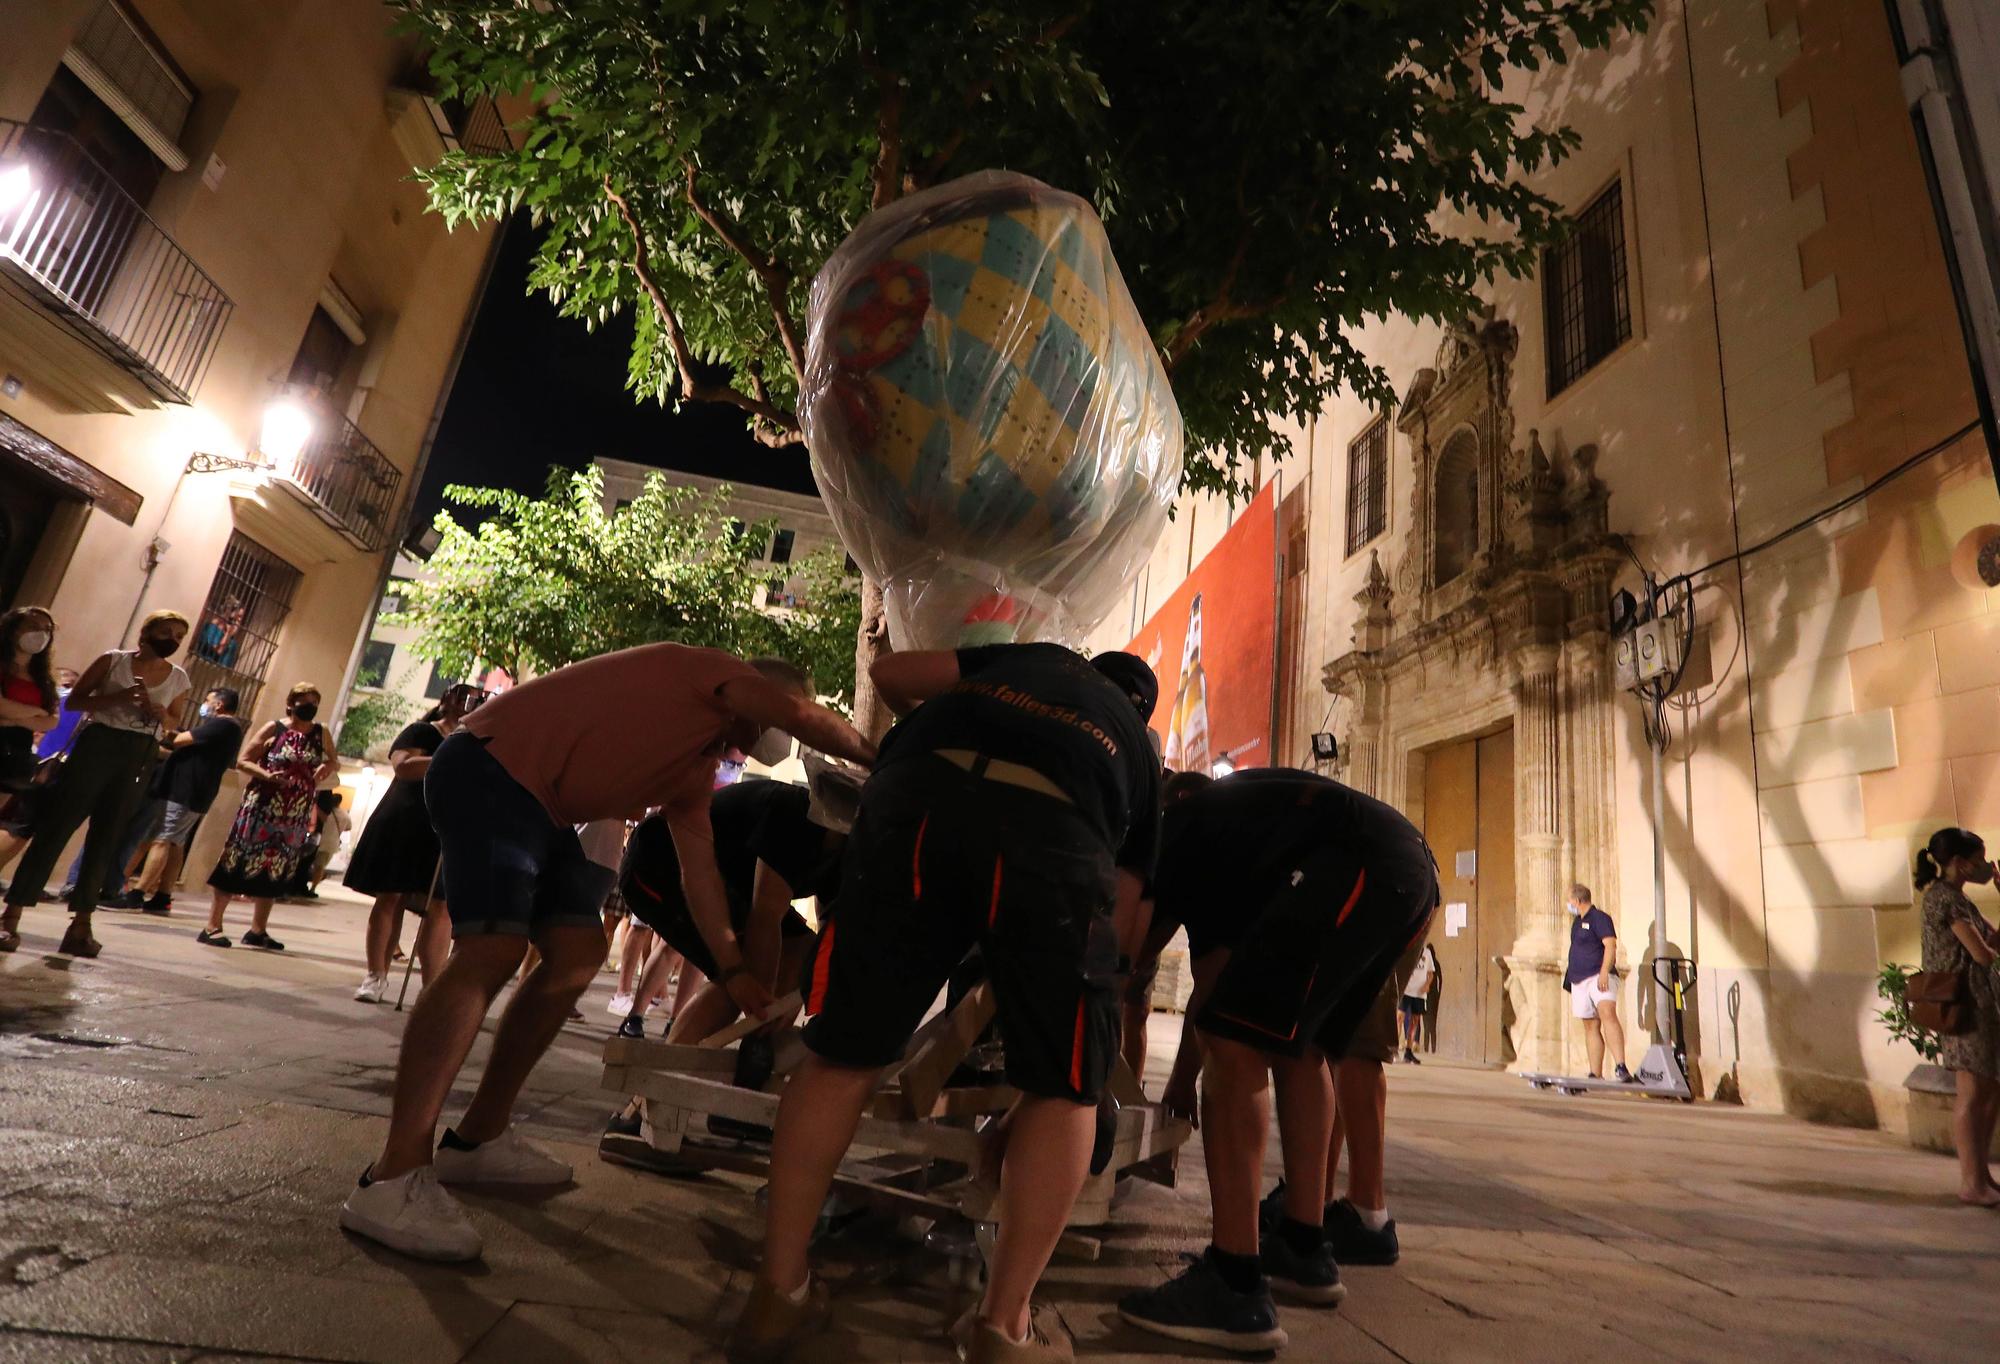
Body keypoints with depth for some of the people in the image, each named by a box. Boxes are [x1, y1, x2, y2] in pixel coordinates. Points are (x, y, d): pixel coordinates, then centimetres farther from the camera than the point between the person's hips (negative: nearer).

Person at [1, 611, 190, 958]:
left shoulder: (179, 679, 8)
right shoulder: (113, 661, 1)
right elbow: (73, 701, 2)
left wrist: (162, 716, -5)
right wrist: (116, 698, -15)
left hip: (142, 758, 3)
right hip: (98, 744, -2)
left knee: (106, 838, 4)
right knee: (57, 824, -3)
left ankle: (81, 921, 8)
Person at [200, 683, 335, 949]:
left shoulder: (321, 734, 7)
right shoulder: (274, 729, -4)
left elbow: (335, 763, 17)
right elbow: (242, 761, -3)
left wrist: (329, 766, -6)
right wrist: (266, 775, -20)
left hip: (296, 816, 5)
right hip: (261, 807, -4)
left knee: (275, 871, 11)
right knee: (239, 863, -4)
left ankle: (258, 930, 20)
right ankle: (213, 926, 4)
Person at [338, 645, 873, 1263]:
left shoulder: (699, 767, 18)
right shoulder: (711, 670, -5)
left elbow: (699, 867, 14)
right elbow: (803, 717, -19)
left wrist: (732, 968, 9)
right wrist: (878, 760, -5)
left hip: (540, 807, 10)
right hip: (489, 769, -10)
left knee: (578, 950, 7)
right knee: (492, 952, -22)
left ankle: (478, 1137, 15)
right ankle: (394, 1180, -20)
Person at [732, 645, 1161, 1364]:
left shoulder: (1032, 657, 40)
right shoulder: (1136, 749, 37)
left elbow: (887, 671, 35)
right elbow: (1120, 914, 33)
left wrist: (927, 720, 54)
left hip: (916, 793, 2)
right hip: (1054, 828, -1)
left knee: (841, 1053, 15)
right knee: (1063, 1088, 19)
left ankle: (778, 1294, 23)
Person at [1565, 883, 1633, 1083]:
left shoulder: (1599, 918, -4)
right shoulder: (1577, 922, 21)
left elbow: (1610, 945, -16)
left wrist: (1604, 973, -26)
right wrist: (1570, 983, 27)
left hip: (1600, 978, -8)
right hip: (1580, 980, 8)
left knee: (1607, 1014, -27)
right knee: (1591, 1027, 7)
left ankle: (1620, 1068, -36)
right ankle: (1596, 1075, 9)